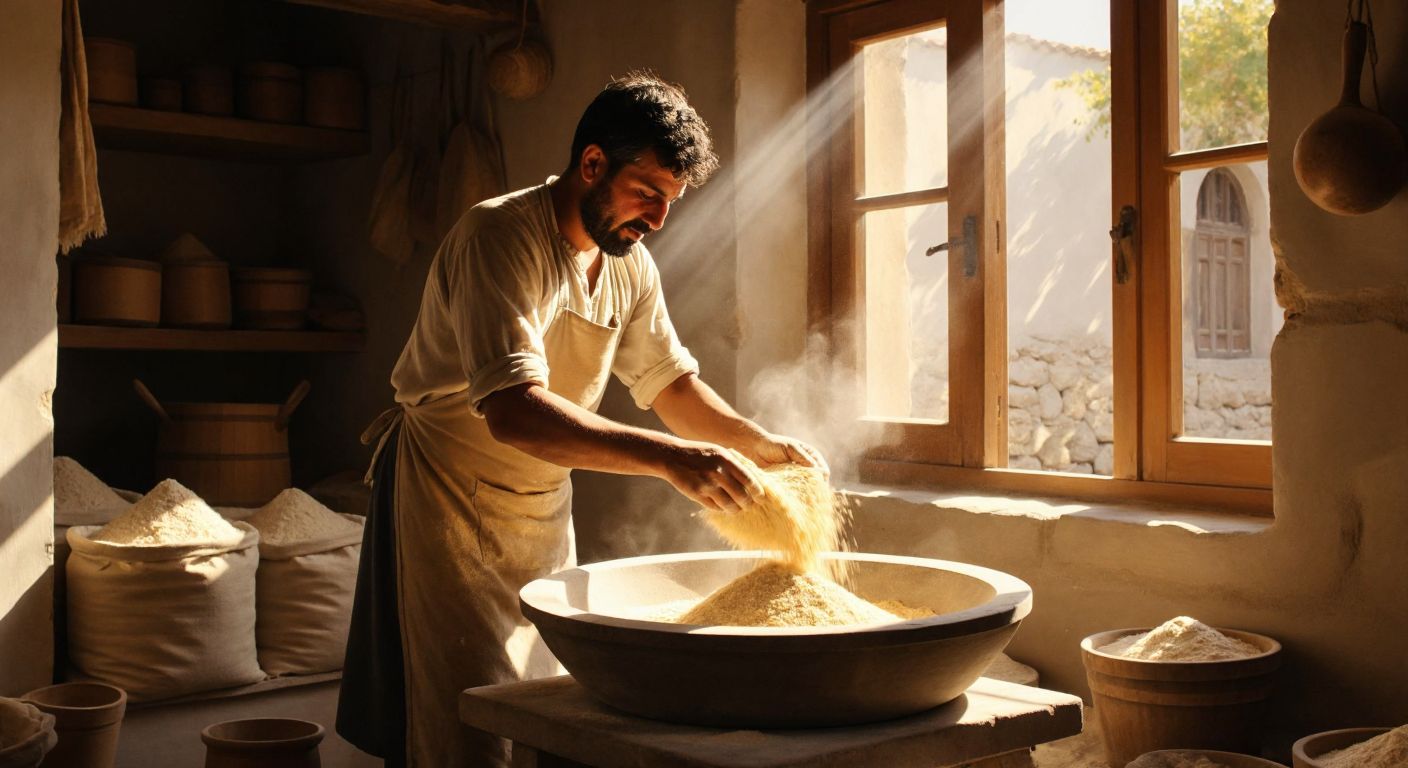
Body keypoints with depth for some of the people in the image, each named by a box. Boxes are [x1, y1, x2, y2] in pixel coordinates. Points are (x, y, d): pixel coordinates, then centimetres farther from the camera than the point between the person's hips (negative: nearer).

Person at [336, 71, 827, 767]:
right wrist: (670, 457, -43)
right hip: (448, 500, -7)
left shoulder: (630, 264, 2)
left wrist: (762, 443, -7)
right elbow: (513, 412, -36)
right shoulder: (500, 237, -23)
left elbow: (671, 380, 12)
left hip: (544, 504, 7)